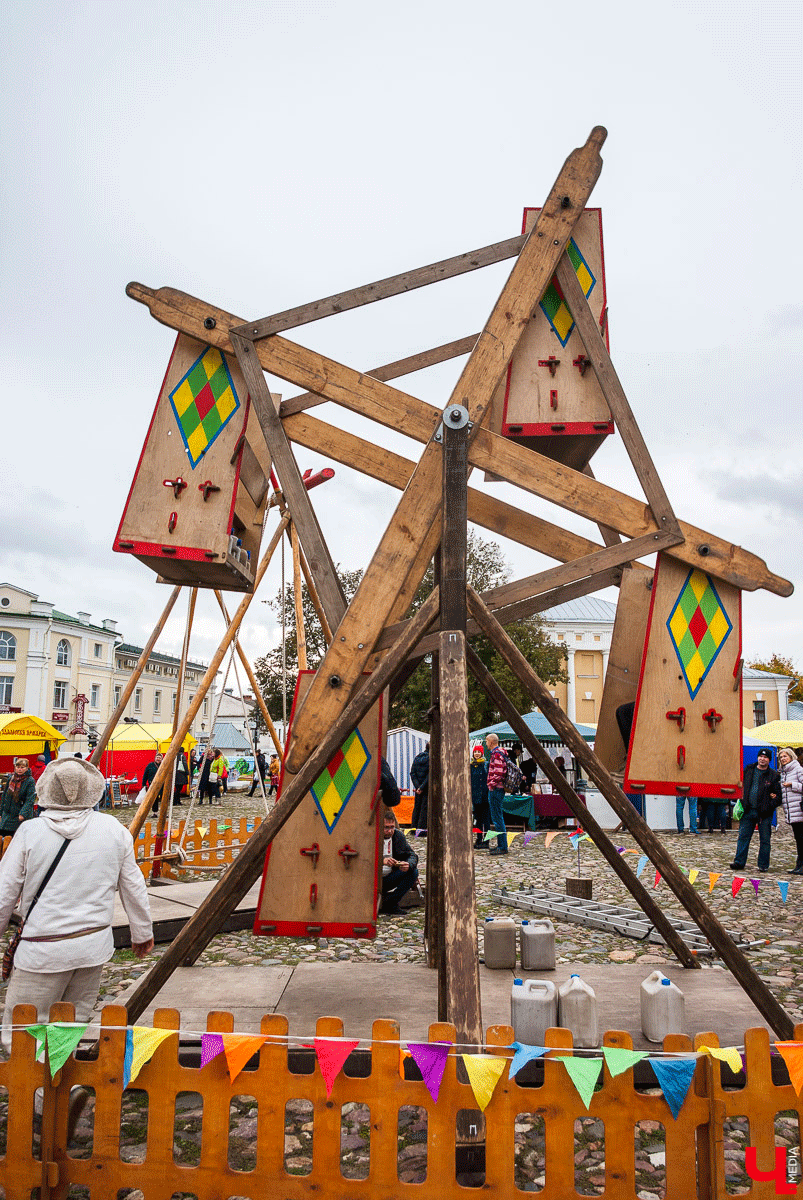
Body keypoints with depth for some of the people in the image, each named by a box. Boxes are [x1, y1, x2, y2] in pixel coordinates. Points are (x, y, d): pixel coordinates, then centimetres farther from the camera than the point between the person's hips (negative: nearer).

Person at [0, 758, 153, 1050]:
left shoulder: (30, 832, -9)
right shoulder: (113, 829, -1)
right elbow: (133, 888, 7)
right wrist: (142, 932, 20)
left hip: (42, 951, -3)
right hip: (95, 947, 3)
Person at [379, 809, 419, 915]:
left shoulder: (398, 835, 1)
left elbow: (412, 855, 1)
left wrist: (409, 865, -23)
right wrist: (382, 861, -42)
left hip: (389, 879, 5)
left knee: (413, 872, -14)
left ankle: (390, 903, -4)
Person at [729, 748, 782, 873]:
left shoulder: (774, 775, 0)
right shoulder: (748, 770, 8)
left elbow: (778, 794, 1)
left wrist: (770, 806, -11)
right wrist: (741, 801, 8)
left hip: (764, 812, -2)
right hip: (748, 811, 2)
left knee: (764, 839, 4)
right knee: (743, 837, 1)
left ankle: (763, 865, 13)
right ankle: (739, 862, 5)